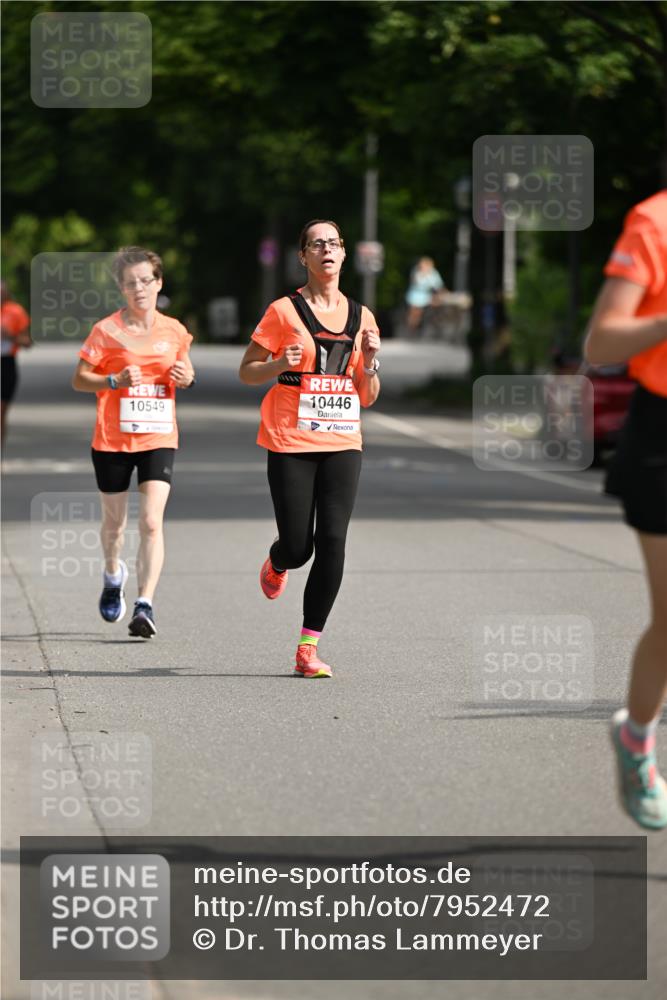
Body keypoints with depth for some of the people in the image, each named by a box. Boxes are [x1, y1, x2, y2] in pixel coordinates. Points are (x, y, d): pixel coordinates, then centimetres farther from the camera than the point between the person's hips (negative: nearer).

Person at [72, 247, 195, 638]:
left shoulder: (174, 331, 3)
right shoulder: (107, 331, -5)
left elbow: (186, 370, 19)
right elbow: (79, 379, -2)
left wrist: (186, 377, -4)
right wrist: (114, 381, -19)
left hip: (159, 439, 1)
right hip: (112, 440, 0)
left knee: (151, 523, -14)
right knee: (115, 522, 14)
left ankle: (145, 605, -15)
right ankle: (113, 575, 45)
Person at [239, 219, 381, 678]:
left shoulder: (361, 316, 11)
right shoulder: (284, 311, -1)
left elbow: (368, 398, 15)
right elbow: (246, 371, 3)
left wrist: (370, 361, -4)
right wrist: (280, 365, -15)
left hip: (342, 445, 3)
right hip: (291, 444, -3)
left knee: (332, 542, -9)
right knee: (298, 547, -4)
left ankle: (309, 648, -3)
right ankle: (277, 564, 36)